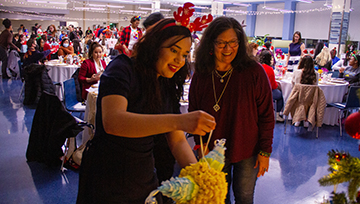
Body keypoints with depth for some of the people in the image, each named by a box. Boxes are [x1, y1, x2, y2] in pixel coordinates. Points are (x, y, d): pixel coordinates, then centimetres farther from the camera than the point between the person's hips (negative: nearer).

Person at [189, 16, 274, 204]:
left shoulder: (254, 71, -15)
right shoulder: (201, 75, -7)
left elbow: (266, 115, -10)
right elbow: (194, 112, 4)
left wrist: (265, 151, -9)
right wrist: (200, 143, -2)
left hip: (247, 151, -2)